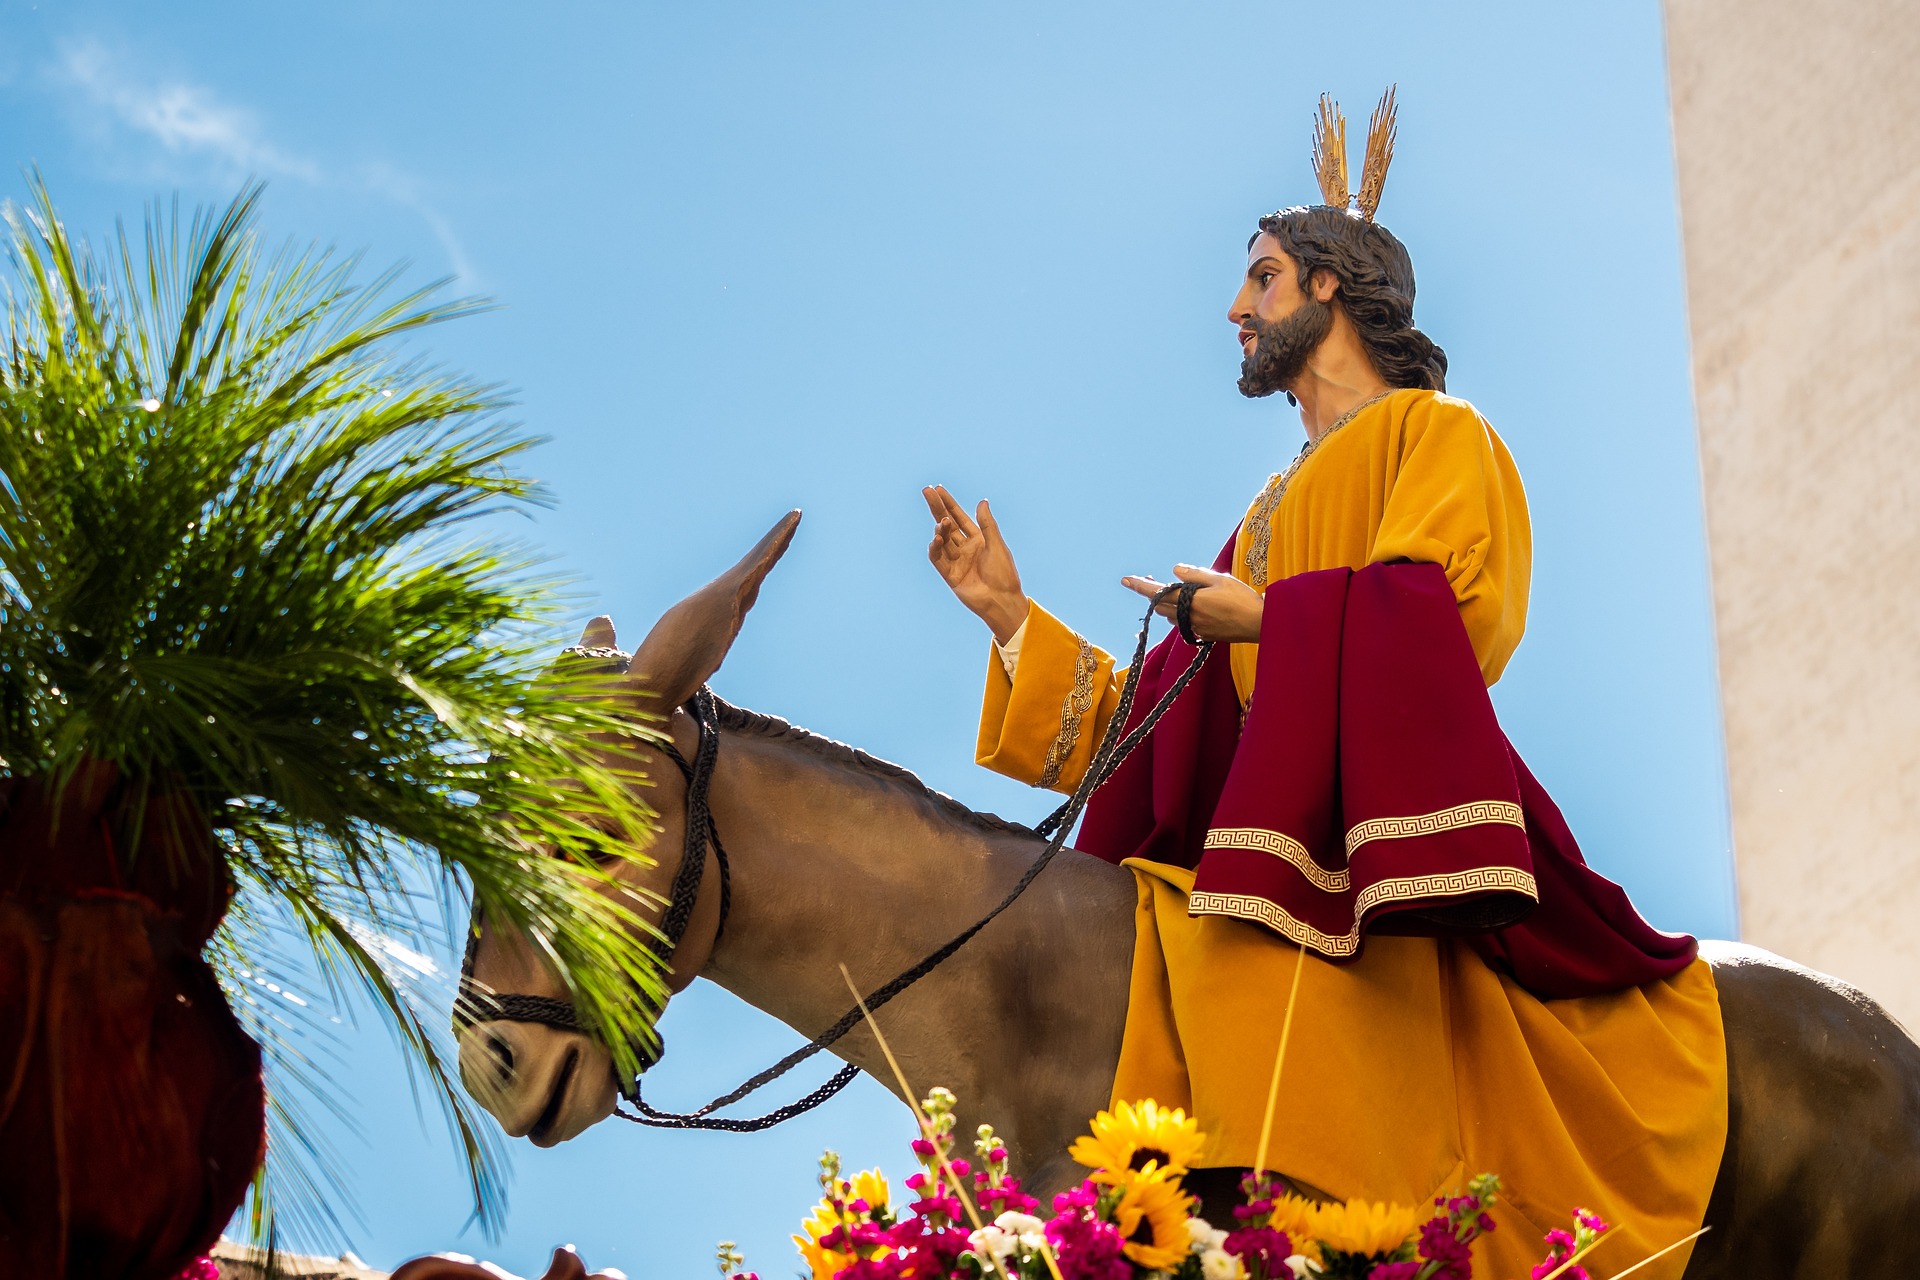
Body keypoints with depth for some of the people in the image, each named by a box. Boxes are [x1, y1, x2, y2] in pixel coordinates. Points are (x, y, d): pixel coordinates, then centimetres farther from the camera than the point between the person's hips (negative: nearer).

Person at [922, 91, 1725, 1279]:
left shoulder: (1437, 435, 11)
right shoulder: (1282, 506, 34)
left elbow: (1451, 619, -11)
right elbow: (1175, 717, 30)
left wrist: (1256, 617, -3)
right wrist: (1010, 616, 27)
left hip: (1347, 856, -7)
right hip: (1242, 861, 7)